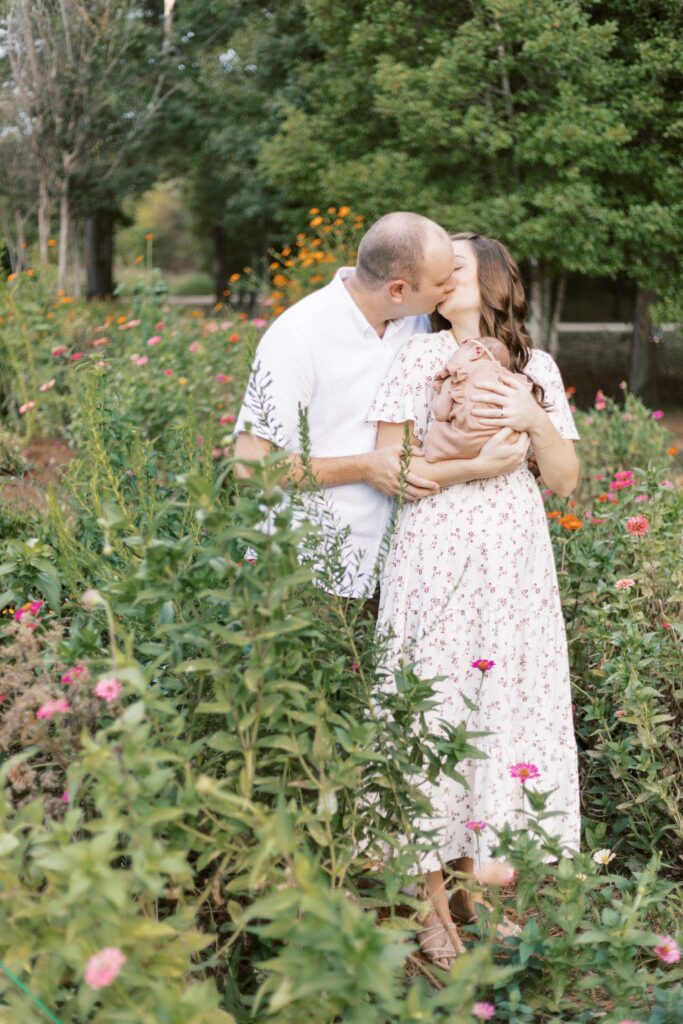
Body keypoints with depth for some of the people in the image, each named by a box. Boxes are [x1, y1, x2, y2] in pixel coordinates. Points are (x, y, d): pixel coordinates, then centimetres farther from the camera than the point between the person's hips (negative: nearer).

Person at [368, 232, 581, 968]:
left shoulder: (535, 368, 10)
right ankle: (429, 890, 12)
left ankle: (476, 873, 22)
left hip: (514, 563, 3)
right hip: (436, 559, -3)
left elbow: (565, 480, 7)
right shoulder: (419, 359, 2)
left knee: (505, 705, 6)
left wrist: (535, 422, -9)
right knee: (433, 709, -1)